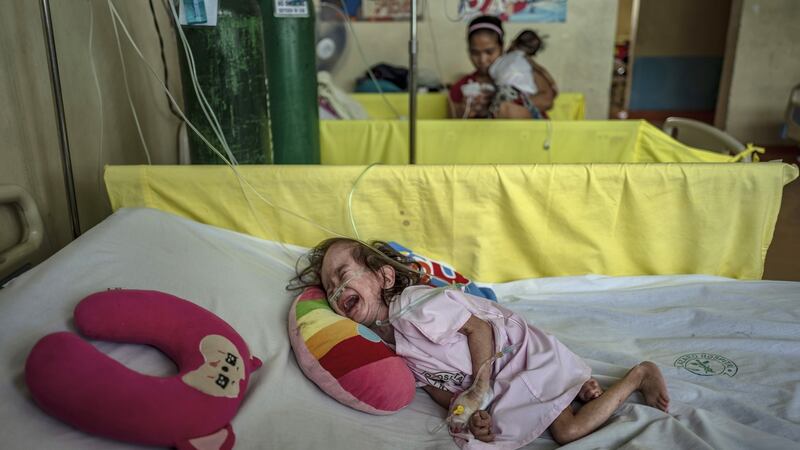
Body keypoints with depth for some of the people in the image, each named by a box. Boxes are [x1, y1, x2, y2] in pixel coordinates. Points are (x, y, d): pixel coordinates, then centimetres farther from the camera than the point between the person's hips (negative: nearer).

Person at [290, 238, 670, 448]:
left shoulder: (414, 306, -27)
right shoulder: (386, 348, -1)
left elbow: (479, 327, -24)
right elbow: (435, 386, -2)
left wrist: (479, 390, -24)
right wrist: (468, 415, -20)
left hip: (521, 351, -8)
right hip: (497, 381, 8)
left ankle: (638, 375, 9)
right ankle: (577, 385, 21)